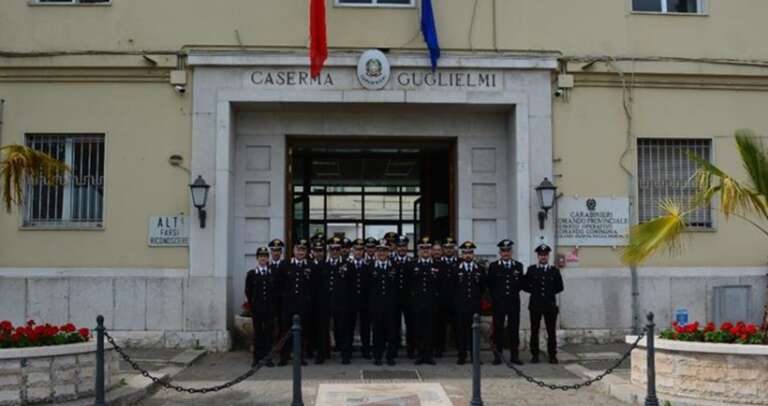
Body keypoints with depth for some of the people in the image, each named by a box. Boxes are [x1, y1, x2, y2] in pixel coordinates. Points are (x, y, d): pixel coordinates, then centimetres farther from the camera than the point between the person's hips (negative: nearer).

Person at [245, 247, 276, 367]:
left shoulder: (273, 274, 5)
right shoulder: (251, 274, 4)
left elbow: (276, 291, 7)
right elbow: (248, 291, 5)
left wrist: (273, 304, 2)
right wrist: (252, 304, 2)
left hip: (269, 309, 0)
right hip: (256, 309, 0)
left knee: (268, 332, 2)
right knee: (257, 332, 5)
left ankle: (268, 357, 7)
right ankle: (257, 358, 10)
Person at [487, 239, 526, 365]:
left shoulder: (518, 266, 6)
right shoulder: (493, 266, 1)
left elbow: (522, 285, 10)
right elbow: (490, 285, 4)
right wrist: (495, 297, 1)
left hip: (514, 303, 1)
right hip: (499, 303, -1)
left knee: (514, 330, 4)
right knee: (498, 330, 4)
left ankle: (514, 356, 12)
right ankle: (498, 356, 11)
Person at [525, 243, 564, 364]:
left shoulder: (555, 270, 8)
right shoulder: (531, 270, 5)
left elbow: (560, 287, 10)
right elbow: (526, 286, 6)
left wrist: (550, 293, 4)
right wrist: (535, 291, 1)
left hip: (550, 305, 0)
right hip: (535, 305, 0)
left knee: (551, 332, 1)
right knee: (534, 331, 4)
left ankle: (552, 355, 8)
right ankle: (534, 355, 12)